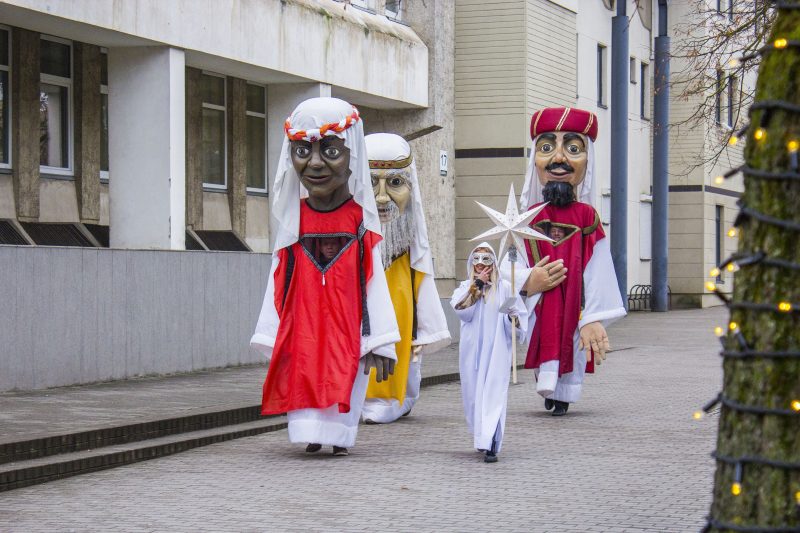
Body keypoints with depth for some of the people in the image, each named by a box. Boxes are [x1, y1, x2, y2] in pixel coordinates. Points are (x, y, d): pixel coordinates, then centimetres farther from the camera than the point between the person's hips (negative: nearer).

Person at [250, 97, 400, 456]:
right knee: (303, 374, -1)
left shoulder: (360, 218, -4)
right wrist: (273, 336, 4)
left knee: (344, 378, 2)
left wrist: (379, 341, -3)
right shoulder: (294, 219, 1)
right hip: (303, 324, 1)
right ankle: (311, 433, 8)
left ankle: (339, 435, 13)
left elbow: (373, 278, -2)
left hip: (347, 324, -1)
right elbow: (280, 279, 5)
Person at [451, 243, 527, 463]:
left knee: (494, 394, -11)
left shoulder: (504, 287, 5)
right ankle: (480, 436, 24)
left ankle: (490, 444, -17)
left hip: (497, 348, -3)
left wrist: (514, 319, -15)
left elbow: (520, 312, 8)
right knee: (473, 392, 7)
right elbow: (459, 308, -8)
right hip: (472, 348, 3)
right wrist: (476, 284, -9)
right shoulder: (466, 286, 10)